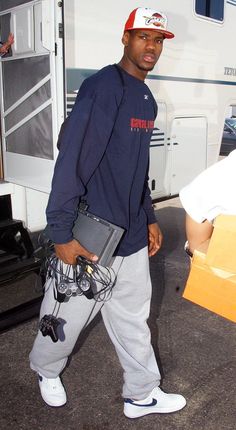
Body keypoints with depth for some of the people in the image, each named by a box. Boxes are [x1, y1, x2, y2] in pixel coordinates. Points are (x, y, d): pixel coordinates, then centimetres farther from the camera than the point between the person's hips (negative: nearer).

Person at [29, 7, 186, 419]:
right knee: (68, 315, 13)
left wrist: (149, 218, 19)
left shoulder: (147, 99, 13)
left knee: (133, 318, 17)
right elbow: (73, 158, -20)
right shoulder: (103, 86, -14)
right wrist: (61, 233, -21)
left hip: (132, 236, 8)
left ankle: (142, 394, 36)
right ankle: (46, 370, 42)